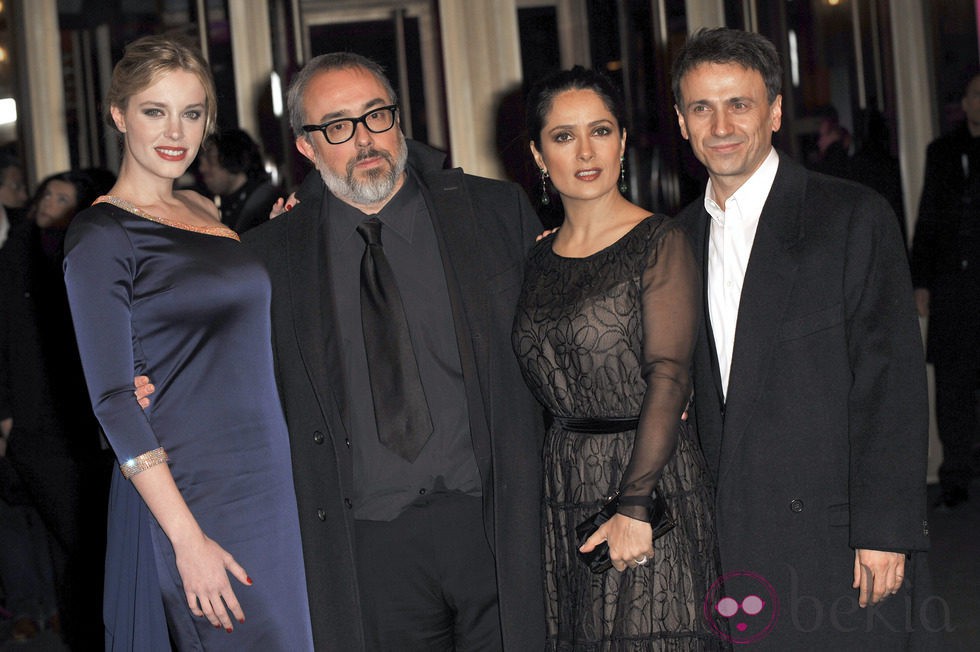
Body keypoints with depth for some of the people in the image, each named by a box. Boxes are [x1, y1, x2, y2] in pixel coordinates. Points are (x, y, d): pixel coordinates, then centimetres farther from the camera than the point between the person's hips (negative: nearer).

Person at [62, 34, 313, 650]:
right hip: (189, 492, -7)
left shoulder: (205, 210, 12)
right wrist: (187, 538, -18)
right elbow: (113, 401, -14)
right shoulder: (102, 236, -10)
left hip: (265, 478, 8)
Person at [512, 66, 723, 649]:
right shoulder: (539, 259, 12)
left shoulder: (660, 242, -5)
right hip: (564, 498, 5)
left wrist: (634, 506, -21)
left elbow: (669, 376, -13)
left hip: (654, 485, -5)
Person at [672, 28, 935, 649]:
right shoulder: (682, 235, 12)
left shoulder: (853, 217, -5)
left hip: (833, 540, -4)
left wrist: (885, 530, -14)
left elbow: (892, 382, -9)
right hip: (728, 543, 5)